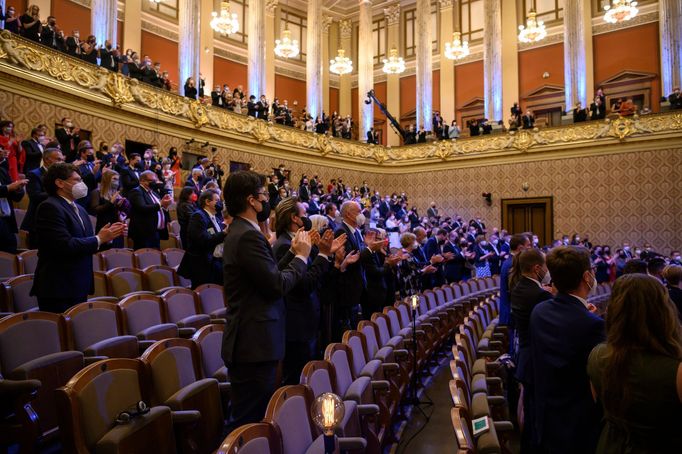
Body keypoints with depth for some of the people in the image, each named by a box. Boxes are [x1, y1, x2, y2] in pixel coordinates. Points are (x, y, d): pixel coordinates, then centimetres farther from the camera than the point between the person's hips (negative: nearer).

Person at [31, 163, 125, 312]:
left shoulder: (79, 208, 15)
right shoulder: (49, 207, -14)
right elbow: (65, 246, -24)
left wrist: (107, 236, -3)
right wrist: (99, 239, -15)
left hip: (78, 287, 9)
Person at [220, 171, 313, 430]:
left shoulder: (240, 231, 13)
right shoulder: (249, 236, -19)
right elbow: (277, 285, -21)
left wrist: (293, 253, 8)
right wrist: (301, 256, -7)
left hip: (249, 340, 10)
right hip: (255, 343, -10)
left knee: (252, 416, 21)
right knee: (252, 421, 2)